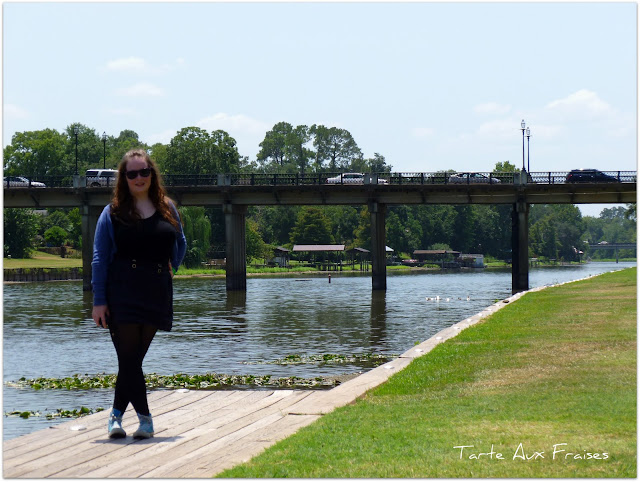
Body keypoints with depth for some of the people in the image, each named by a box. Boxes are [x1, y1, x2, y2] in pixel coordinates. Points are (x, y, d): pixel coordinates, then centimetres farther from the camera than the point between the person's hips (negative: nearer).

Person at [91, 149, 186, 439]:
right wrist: (99, 301, -8)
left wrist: (171, 267, 8)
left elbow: (180, 244, 26)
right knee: (129, 358, -8)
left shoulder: (167, 209, 11)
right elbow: (100, 259, -1)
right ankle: (144, 417, -1)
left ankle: (117, 414, 18)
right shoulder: (113, 213, 2)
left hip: (156, 293, 3)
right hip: (122, 293, -3)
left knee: (133, 358, 6)